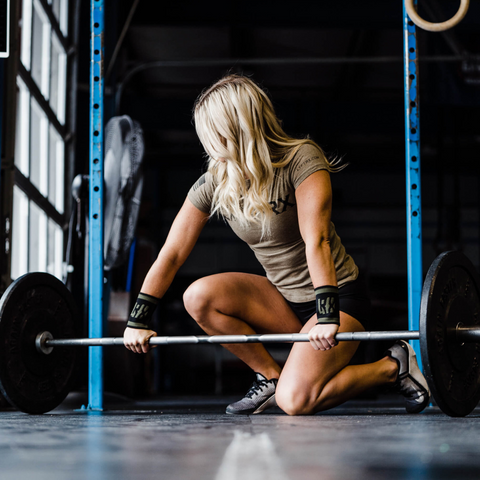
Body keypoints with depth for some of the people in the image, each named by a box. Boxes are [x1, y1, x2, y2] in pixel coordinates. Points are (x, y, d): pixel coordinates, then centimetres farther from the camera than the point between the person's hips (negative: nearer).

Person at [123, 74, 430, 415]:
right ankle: (271, 376, 0)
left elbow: (316, 240, -31)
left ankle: (395, 366, -1)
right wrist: (139, 319, -5)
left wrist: (327, 315, -40)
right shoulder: (213, 185, -3)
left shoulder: (301, 158, -19)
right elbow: (172, 253, 0)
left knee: (294, 400, -25)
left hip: (339, 296, -6)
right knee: (199, 297, -17)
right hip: (284, 300, 6)